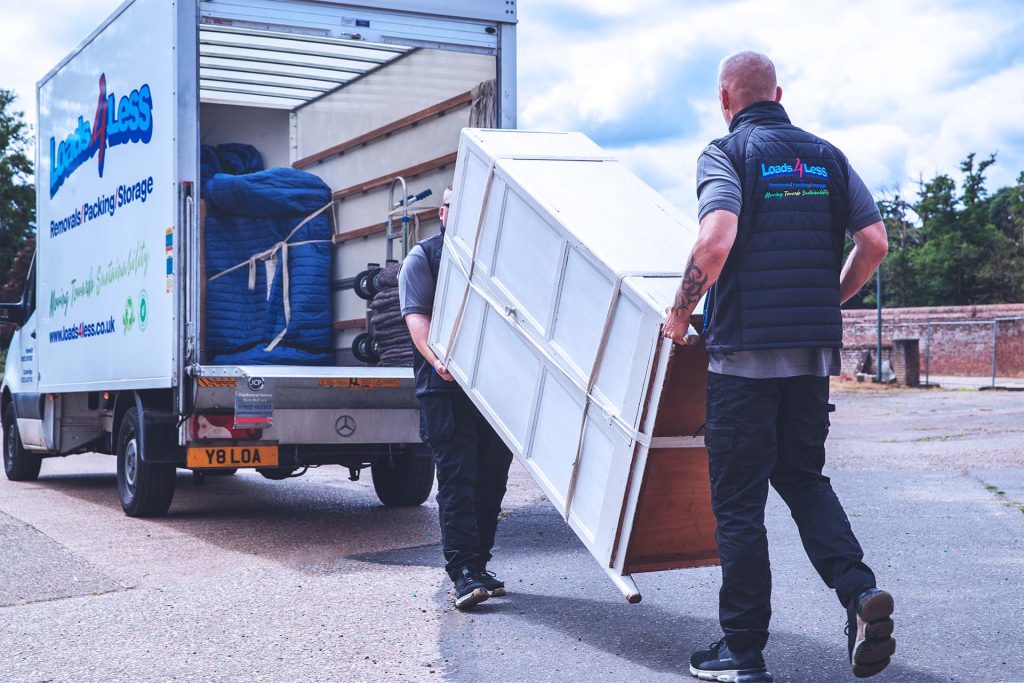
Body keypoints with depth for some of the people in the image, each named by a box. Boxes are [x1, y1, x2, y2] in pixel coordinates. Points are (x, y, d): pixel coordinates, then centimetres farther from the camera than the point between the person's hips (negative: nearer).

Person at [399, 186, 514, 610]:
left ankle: (478, 565, 15)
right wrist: (437, 359, -22)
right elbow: (416, 314, -3)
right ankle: (463, 572, -10)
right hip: (447, 385, -4)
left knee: (492, 477, 5)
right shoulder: (423, 257, 9)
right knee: (457, 476, -9)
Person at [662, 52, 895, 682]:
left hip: (745, 351, -5)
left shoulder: (727, 153, -4)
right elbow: (875, 241, 4)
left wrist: (680, 312, -8)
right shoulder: (826, 156, 11)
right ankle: (859, 589, -2)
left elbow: (717, 239, -21)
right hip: (815, 349, 5)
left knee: (739, 501, 3)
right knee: (804, 477, 20)